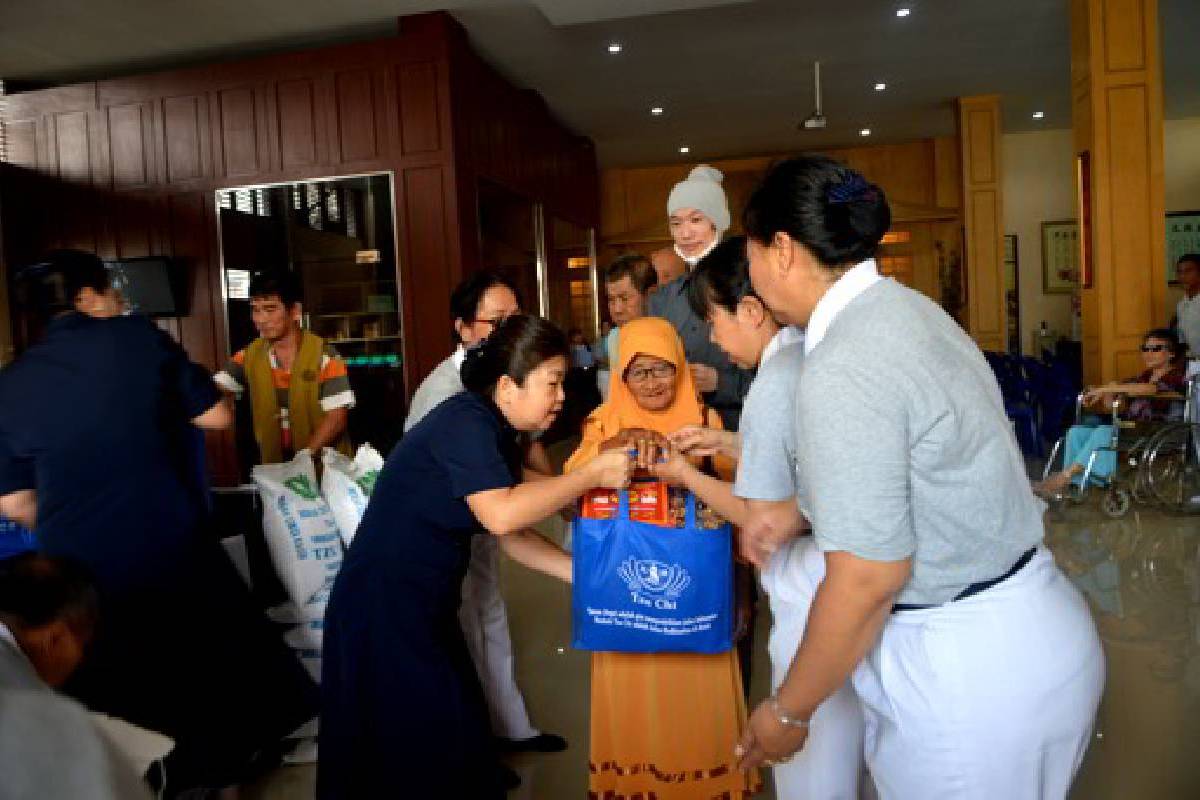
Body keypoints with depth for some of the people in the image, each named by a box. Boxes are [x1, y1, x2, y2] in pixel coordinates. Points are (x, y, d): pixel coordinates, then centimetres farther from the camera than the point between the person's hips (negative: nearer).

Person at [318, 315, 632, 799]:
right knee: (419, 748, 3)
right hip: (384, 608, -9)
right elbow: (501, 515, -35)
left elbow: (511, 535, 7)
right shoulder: (466, 423, -22)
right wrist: (592, 476, -26)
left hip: (425, 607, 9)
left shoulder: (497, 435, 7)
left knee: (457, 728, 19)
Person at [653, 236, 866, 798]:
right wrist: (726, 443, 16)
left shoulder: (775, 383, -21)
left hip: (817, 600, -8)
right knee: (849, 741, 24)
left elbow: (764, 518, -15)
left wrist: (687, 477, -3)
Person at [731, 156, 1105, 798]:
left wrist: (787, 712, -11)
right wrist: (792, 512, 24)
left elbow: (868, 579, -23)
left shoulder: (840, 372, -24)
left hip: (964, 677, -9)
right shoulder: (907, 308, 5)